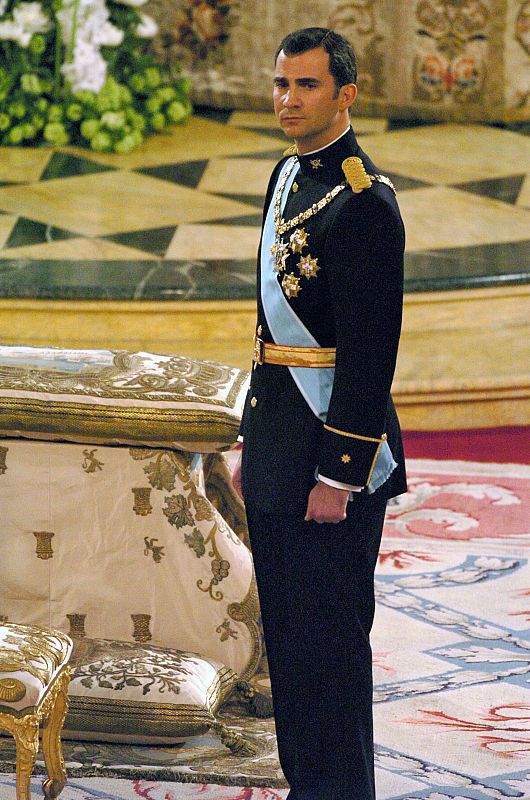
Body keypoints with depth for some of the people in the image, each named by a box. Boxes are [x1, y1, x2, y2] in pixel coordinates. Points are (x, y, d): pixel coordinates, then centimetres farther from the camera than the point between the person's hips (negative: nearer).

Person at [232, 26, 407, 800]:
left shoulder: (365, 201, -17)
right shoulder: (288, 177, 12)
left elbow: (371, 350, -19)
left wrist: (338, 474, -20)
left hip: (334, 449, -9)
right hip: (280, 451, 9)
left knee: (330, 634, -1)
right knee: (287, 629, 16)